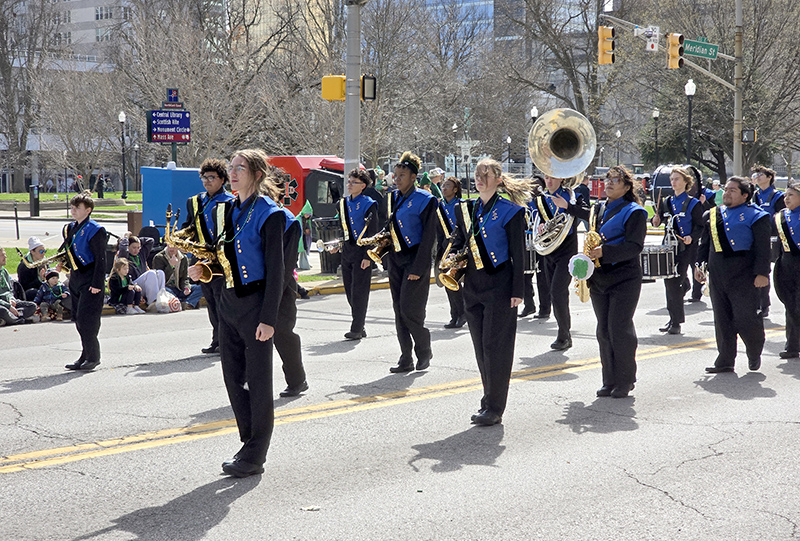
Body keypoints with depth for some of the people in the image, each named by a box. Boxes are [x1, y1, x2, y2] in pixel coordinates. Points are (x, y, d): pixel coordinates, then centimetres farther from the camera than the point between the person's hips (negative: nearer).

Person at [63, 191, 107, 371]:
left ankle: (93, 357, 2)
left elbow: (100, 259, -14)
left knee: (86, 319, -9)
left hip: (90, 280, -8)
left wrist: (97, 284, -17)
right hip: (76, 279, 8)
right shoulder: (69, 229, 12)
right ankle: (86, 356, 18)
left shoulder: (95, 230, -12)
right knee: (78, 319, 10)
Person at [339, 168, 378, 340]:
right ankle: (359, 327, 18)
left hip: (361, 250, -7)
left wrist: (368, 256, -15)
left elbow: (373, 233, -10)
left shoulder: (369, 204, -8)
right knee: (349, 290, 9)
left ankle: (357, 329, 1)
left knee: (359, 290, -5)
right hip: (347, 250, 7)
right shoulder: (343, 203, 12)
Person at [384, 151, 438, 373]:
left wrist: (418, 268, -16)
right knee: (399, 309, 6)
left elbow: (428, 236, -12)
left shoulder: (424, 200, -9)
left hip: (415, 260, -7)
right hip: (396, 259, 7)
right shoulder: (392, 198, 11)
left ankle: (424, 351, 11)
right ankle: (406, 360, 11)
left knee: (409, 309, -11)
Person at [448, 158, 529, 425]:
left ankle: (495, 408, 2)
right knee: (480, 346, 9)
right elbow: (459, 241, 21)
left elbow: (517, 253, -7)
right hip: (473, 285, 6)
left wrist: (517, 290, -11)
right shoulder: (466, 209, 11)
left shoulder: (510, 211, -7)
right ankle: (489, 400, 20)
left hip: (499, 285, -6)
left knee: (495, 346, -4)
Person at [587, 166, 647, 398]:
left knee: (620, 330, -6)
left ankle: (625, 381, 5)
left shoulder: (633, 212, -6)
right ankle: (609, 381, 14)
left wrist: (604, 252, -26)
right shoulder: (597, 210, 16)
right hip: (599, 279, 7)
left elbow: (634, 246, -16)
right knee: (604, 332, 7)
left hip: (624, 279, -7)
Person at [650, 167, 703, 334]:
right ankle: (673, 318, 21)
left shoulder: (693, 204, -2)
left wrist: (691, 237, -20)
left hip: (685, 249, -5)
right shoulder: (666, 202, 13)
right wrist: (656, 220, -3)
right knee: (669, 282, 6)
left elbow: (700, 227, -2)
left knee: (675, 282, -10)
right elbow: (658, 222, 21)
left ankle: (676, 322, -4)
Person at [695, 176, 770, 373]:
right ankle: (725, 361, 14)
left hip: (743, 276, -5)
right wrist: (699, 264, 9)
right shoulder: (712, 215, 14)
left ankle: (755, 354, 22)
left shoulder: (754, 215, -2)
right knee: (722, 320, 7)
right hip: (717, 276, 5)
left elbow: (763, 247, -6)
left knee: (745, 318, -4)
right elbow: (705, 243, 20)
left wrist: (762, 273, -13)